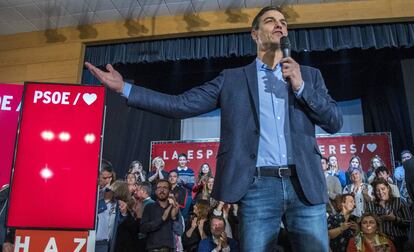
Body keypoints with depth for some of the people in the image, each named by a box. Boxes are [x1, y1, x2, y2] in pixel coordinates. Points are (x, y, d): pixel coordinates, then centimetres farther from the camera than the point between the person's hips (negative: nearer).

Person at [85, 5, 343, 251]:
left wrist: (301, 86, -6)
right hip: (259, 187, -2)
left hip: (305, 185, 3)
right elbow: (181, 105, 2)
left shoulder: (309, 75, 16)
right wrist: (124, 88, -3)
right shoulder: (232, 78, 10)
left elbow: (336, 122, 8)